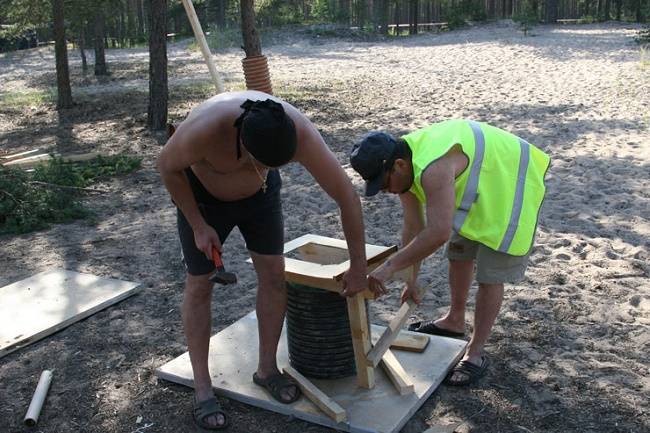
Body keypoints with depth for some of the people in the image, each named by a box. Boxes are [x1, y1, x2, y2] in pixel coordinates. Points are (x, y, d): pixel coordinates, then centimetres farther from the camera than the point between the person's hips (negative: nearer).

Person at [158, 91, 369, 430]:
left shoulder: (301, 134, -36)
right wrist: (198, 226, -16)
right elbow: (168, 166, -19)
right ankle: (202, 388, 11)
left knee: (273, 273, -1)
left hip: (258, 194, 3)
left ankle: (267, 368, 18)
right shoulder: (204, 129, -43)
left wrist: (358, 266, -19)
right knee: (199, 283, -1)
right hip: (202, 193, -2)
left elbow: (347, 195, -25)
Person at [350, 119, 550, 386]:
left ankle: (475, 354, 5)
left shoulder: (432, 168, -38)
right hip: (480, 187, 9)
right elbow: (413, 228, -1)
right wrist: (411, 279, 2)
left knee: (490, 275, -6)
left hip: (511, 185, -9)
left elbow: (438, 232, -47)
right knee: (459, 252, 20)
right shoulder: (405, 166, -9)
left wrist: (390, 267, -42)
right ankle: (454, 321, 40)